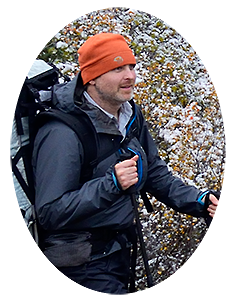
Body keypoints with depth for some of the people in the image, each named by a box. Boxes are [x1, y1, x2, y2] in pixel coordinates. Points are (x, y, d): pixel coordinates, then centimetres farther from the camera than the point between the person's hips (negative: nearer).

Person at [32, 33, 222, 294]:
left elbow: (155, 174, 13)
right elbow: (49, 214, -27)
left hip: (120, 251, 8)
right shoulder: (62, 134, -23)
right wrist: (111, 184, -35)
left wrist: (198, 201, -3)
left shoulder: (131, 116, 4)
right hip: (83, 263, -8)